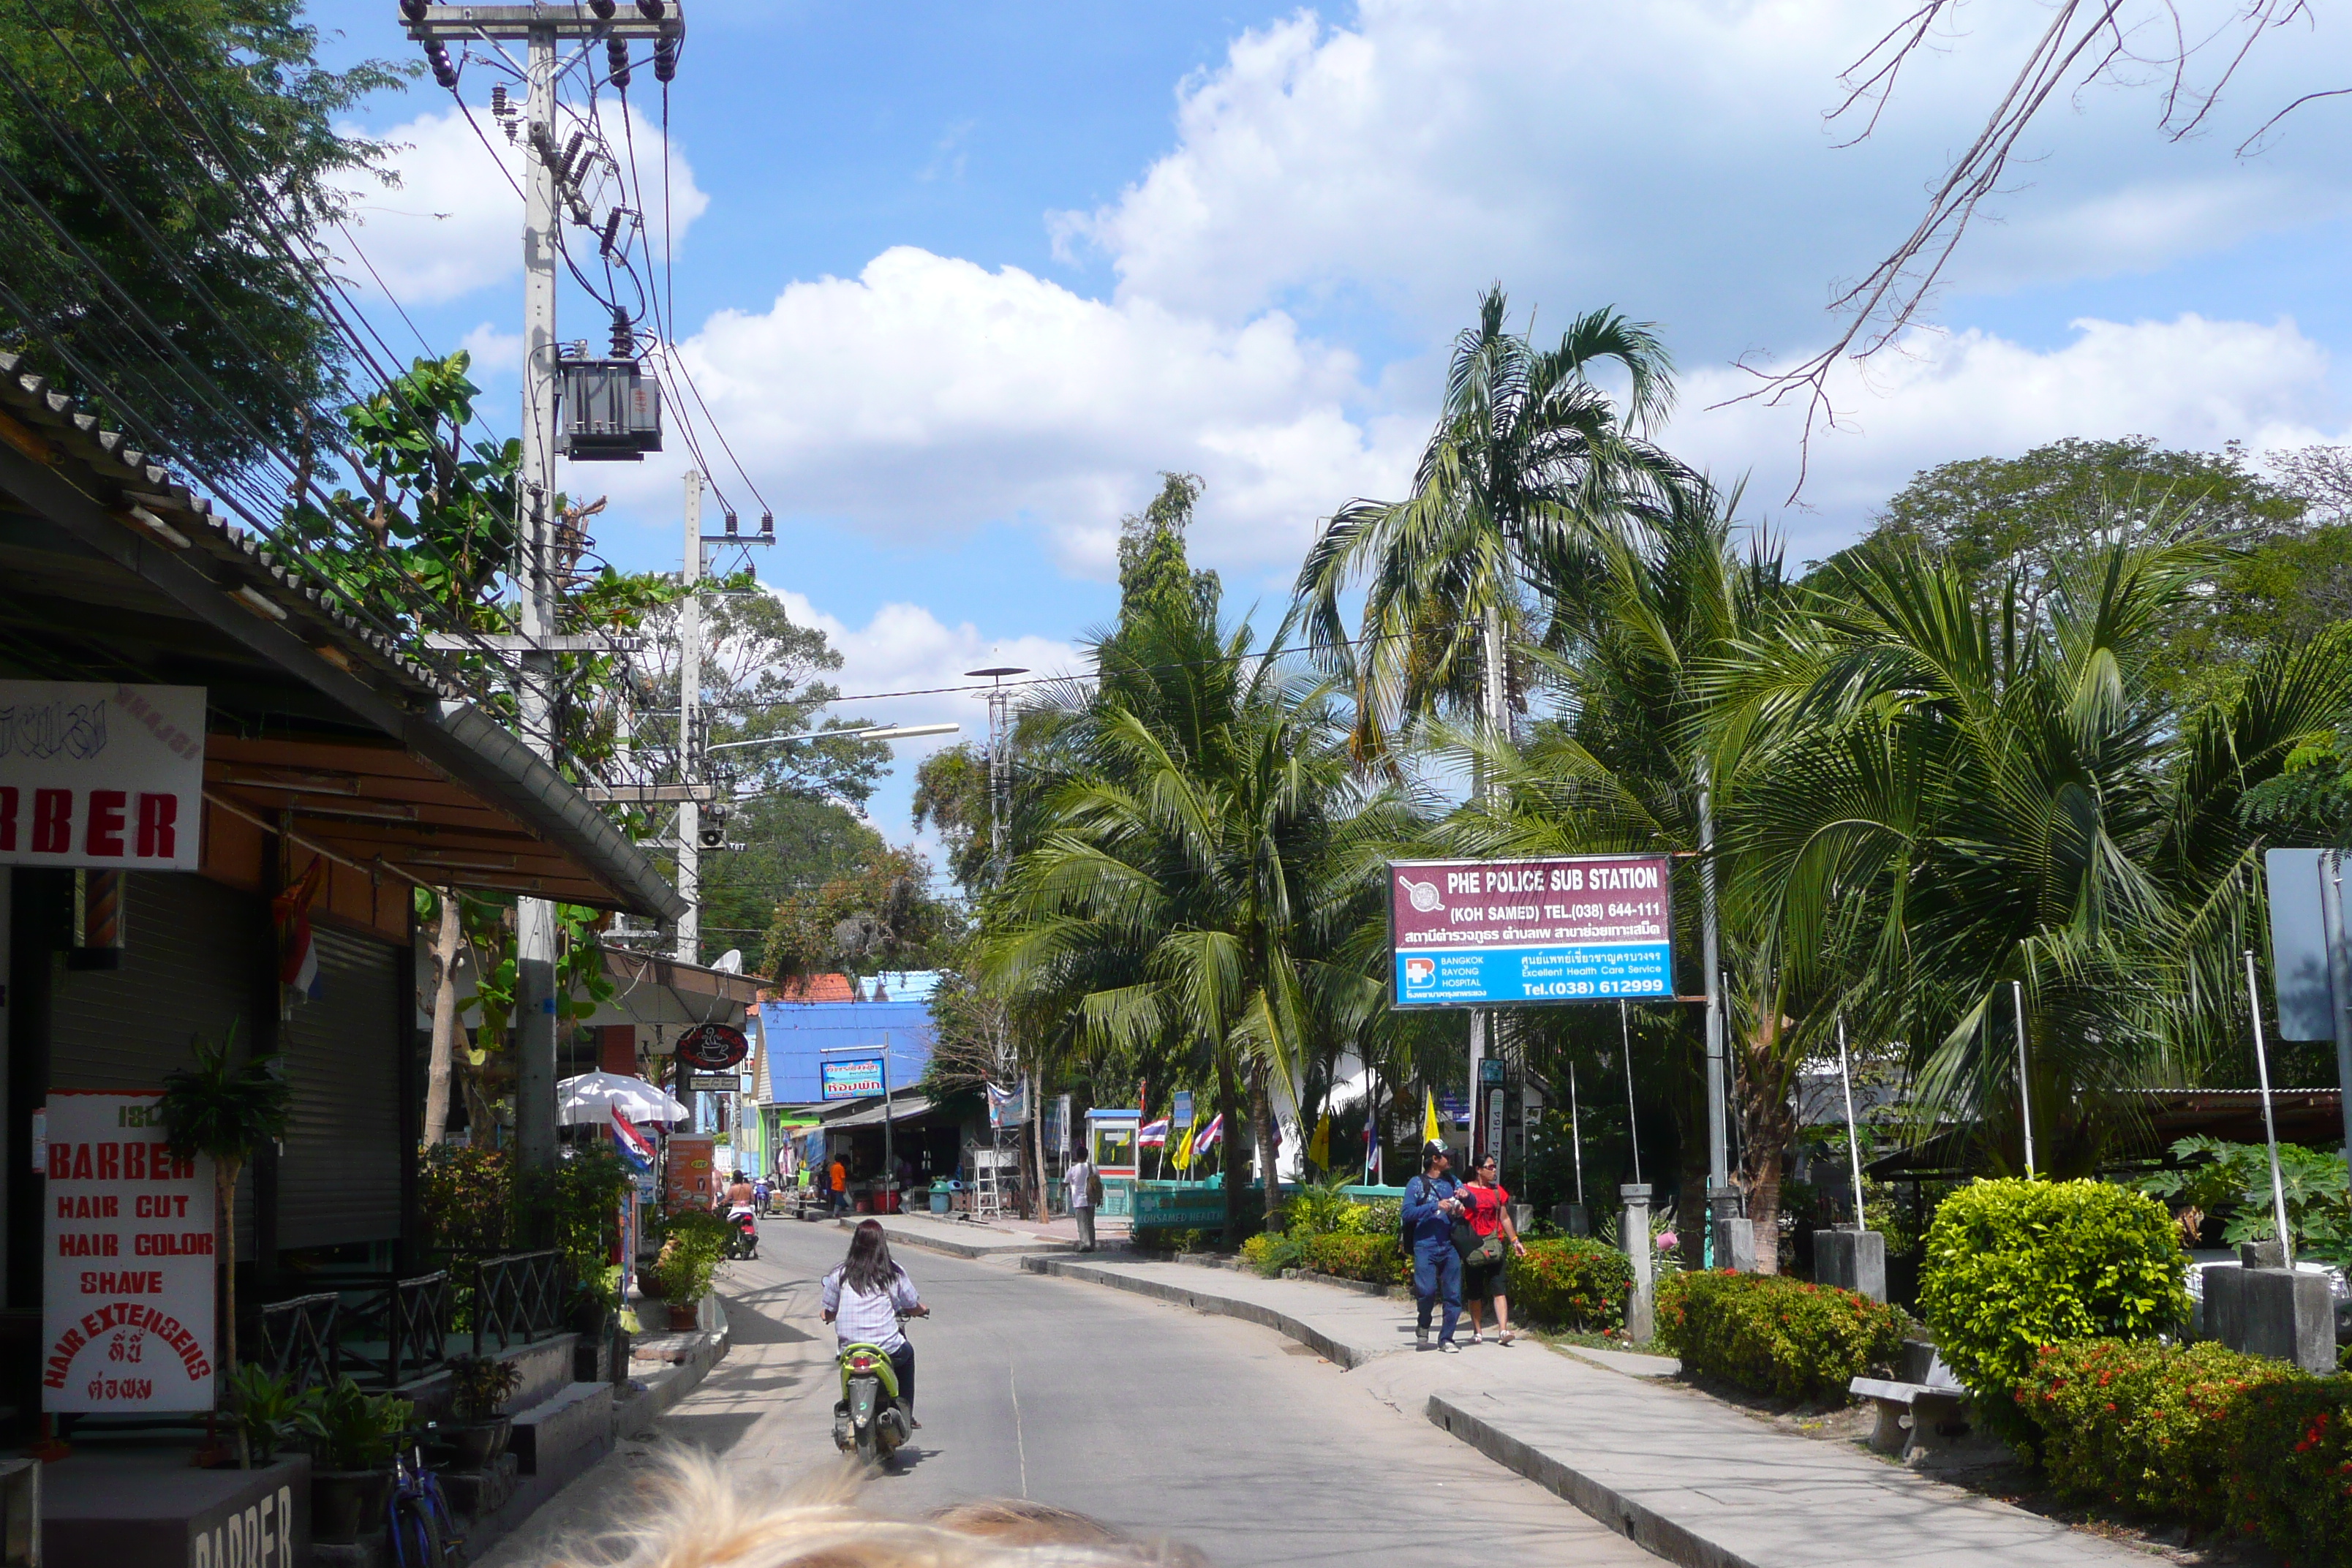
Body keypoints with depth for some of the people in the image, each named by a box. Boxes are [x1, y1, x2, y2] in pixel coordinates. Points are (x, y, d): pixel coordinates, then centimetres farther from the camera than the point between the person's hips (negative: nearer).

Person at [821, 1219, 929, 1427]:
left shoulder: (839, 1276, 1)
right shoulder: (894, 1274, 0)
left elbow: (828, 1314, 5)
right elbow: (913, 1308, 9)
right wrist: (922, 1309, 33)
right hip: (888, 1350, -2)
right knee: (907, 1352, 31)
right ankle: (905, 1415, 30)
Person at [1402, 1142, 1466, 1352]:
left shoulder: (1452, 1182, 16)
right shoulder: (1417, 1183, 3)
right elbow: (1408, 1212, -8)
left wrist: (1465, 1196, -6)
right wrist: (1436, 1206, -17)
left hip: (1449, 1247, 4)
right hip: (1425, 1246, -4)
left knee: (1453, 1295, 0)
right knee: (1427, 1291, -15)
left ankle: (1446, 1338, 10)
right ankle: (1423, 1325, 13)